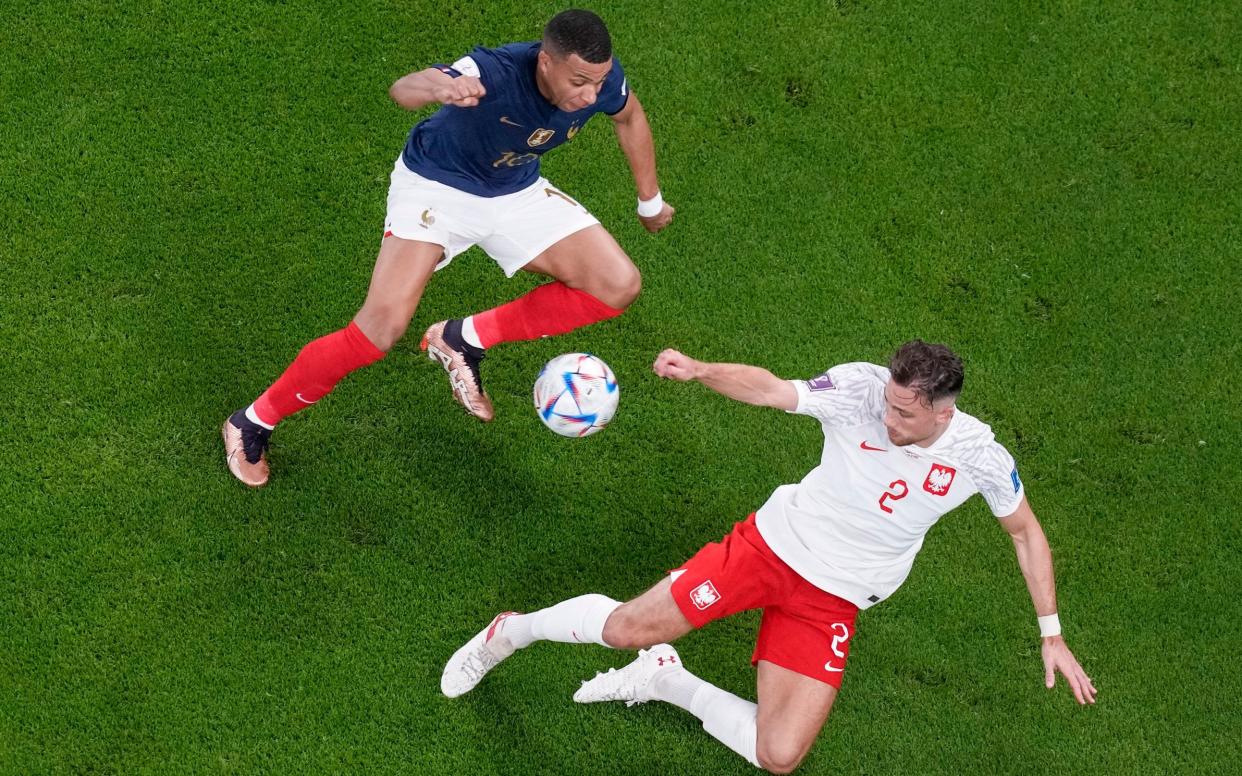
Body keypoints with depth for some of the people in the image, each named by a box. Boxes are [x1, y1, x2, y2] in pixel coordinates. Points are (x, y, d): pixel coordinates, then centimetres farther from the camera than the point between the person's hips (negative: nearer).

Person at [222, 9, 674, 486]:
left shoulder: (602, 79, -22)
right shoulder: (496, 72, -38)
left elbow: (629, 116, 4)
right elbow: (402, 90, -55)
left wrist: (650, 200, 15)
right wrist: (436, 87, -79)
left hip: (517, 192, 6)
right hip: (436, 183, -6)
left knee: (619, 286, -9)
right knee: (383, 326, -22)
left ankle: (464, 340, 0)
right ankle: (253, 423, -2)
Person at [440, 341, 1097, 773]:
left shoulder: (980, 456, -14)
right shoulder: (861, 388, -18)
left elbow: (1026, 533, 1)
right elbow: (769, 389, -16)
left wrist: (1051, 635, 1)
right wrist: (700, 371, -38)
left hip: (832, 602, 1)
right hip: (773, 543, -1)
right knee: (626, 628, -10)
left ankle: (667, 682, 13)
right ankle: (512, 630, 22)